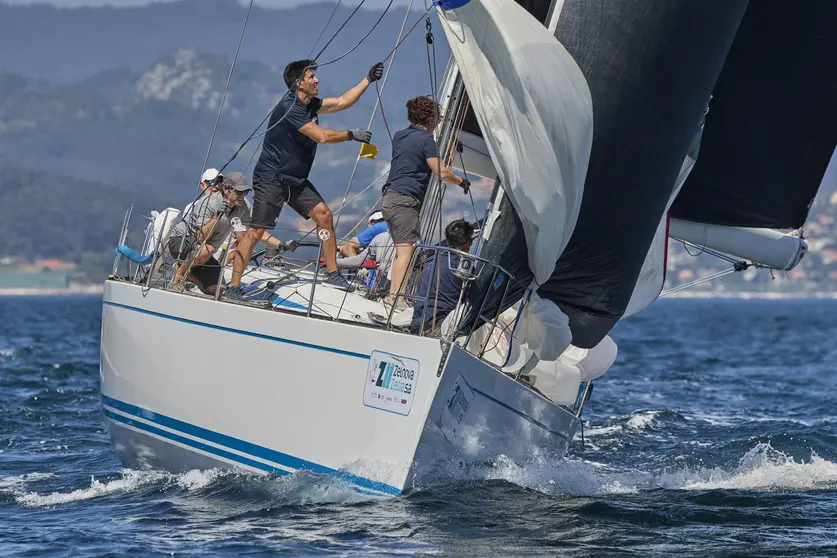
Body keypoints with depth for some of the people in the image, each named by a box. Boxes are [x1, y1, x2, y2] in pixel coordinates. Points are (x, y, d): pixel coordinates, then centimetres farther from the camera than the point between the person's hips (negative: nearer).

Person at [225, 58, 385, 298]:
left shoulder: (310, 104, 8)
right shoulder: (289, 108, -20)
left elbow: (342, 102, 19)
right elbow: (321, 136, -23)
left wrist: (368, 80, 15)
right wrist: (352, 135, -11)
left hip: (296, 180, 9)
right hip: (270, 179, -9)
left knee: (323, 213, -2)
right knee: (255, 231, -13)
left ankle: (333, 274, 6)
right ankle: (233, 287, -12)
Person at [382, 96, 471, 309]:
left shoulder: (399, 136, 17)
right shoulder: (425, 139, -8)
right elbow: (442, 173, -11)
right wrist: (462, 182, 7)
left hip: (390, 196, 9)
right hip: (406, 199, -9)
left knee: (401, 250, 12)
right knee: (406, 250, -12)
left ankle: (392, 294, 11)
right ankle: (396, 297, -19)